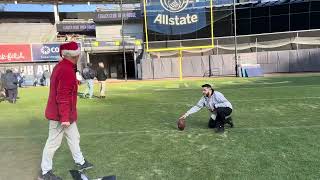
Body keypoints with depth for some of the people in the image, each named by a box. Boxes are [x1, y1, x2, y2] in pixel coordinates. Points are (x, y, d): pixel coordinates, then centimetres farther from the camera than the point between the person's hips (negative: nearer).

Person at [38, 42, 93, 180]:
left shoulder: (61, 66, 8)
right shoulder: (67, 71, -24)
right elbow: (63, 97, -27)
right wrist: (65, 118, -25)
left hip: (67, 114, 10)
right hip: (61, 115, -10)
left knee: (74, 137, 19)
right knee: (53, 142, 4)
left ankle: (80, 162, 34)